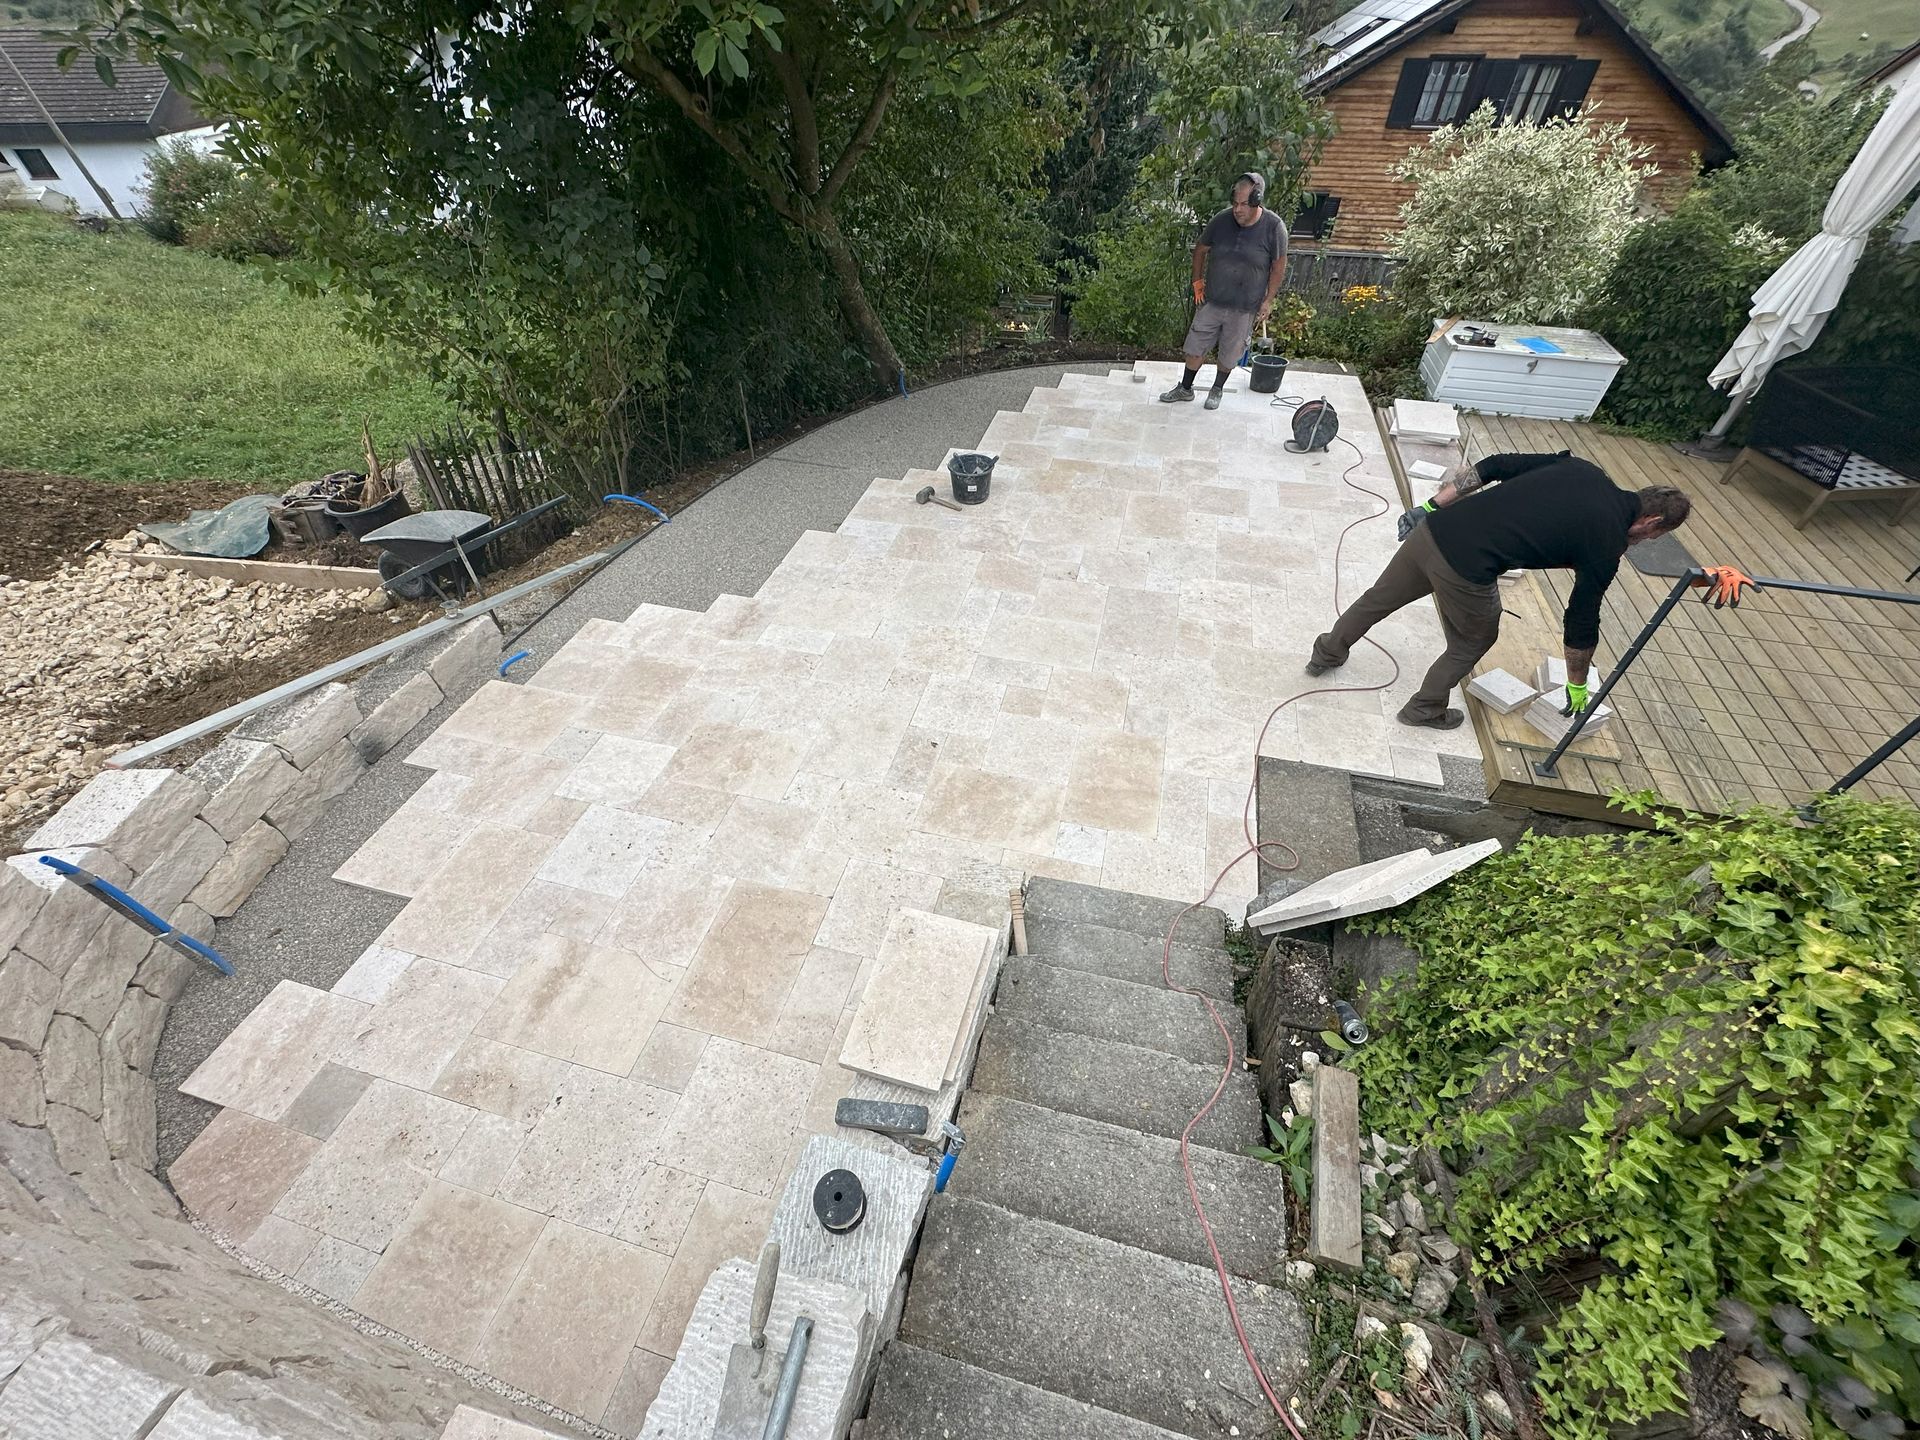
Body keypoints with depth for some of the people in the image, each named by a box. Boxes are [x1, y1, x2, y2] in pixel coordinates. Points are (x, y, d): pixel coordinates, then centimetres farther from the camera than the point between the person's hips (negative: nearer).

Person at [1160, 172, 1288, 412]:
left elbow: (1279, 266, -5)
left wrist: (1268, 300, -7)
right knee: (1195, 345, 9)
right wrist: (1197, 281, 7)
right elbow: (1200, 250, 9)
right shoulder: (1221, 220, -9)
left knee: (1229, 353, 11)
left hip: (1245, 307, -2)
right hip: (1212, 300, 2)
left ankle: (1217, 389, 34)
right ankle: (1185, 388, 27)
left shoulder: (1274, 227, -15)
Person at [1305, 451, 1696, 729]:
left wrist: (1432, 506, 12)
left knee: (1379, 598, 26)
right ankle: (1425, 709, 35)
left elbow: (1492, 466, 11)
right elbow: (1582, 621, 10)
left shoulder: (1579, 467, 17)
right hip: (1465, 570, -5)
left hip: (1431, 531, 5)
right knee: (1475, 640, 22)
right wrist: (1577, 686, 23)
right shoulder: (1606, 544, 3)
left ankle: (1328, 654, 44)